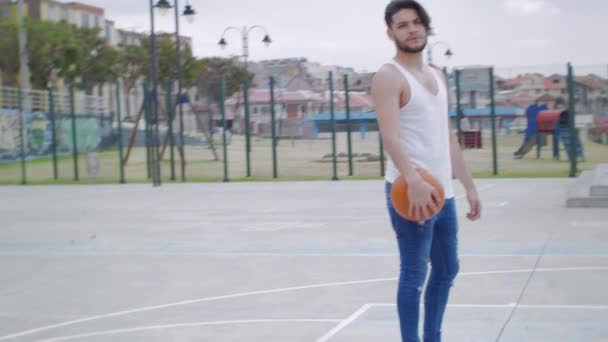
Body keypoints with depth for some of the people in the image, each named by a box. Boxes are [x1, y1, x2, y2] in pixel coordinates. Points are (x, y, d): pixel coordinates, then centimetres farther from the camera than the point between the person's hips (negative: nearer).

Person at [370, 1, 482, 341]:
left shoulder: (437, 76, 18)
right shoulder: (389, 76, -8)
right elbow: (391, 136, -22)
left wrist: (469, 185, 18)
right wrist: (414, 180, -37)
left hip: (443, 191, 9)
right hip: (412, 191, -9)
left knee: (447, 270, 16)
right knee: (414, 275, -7)